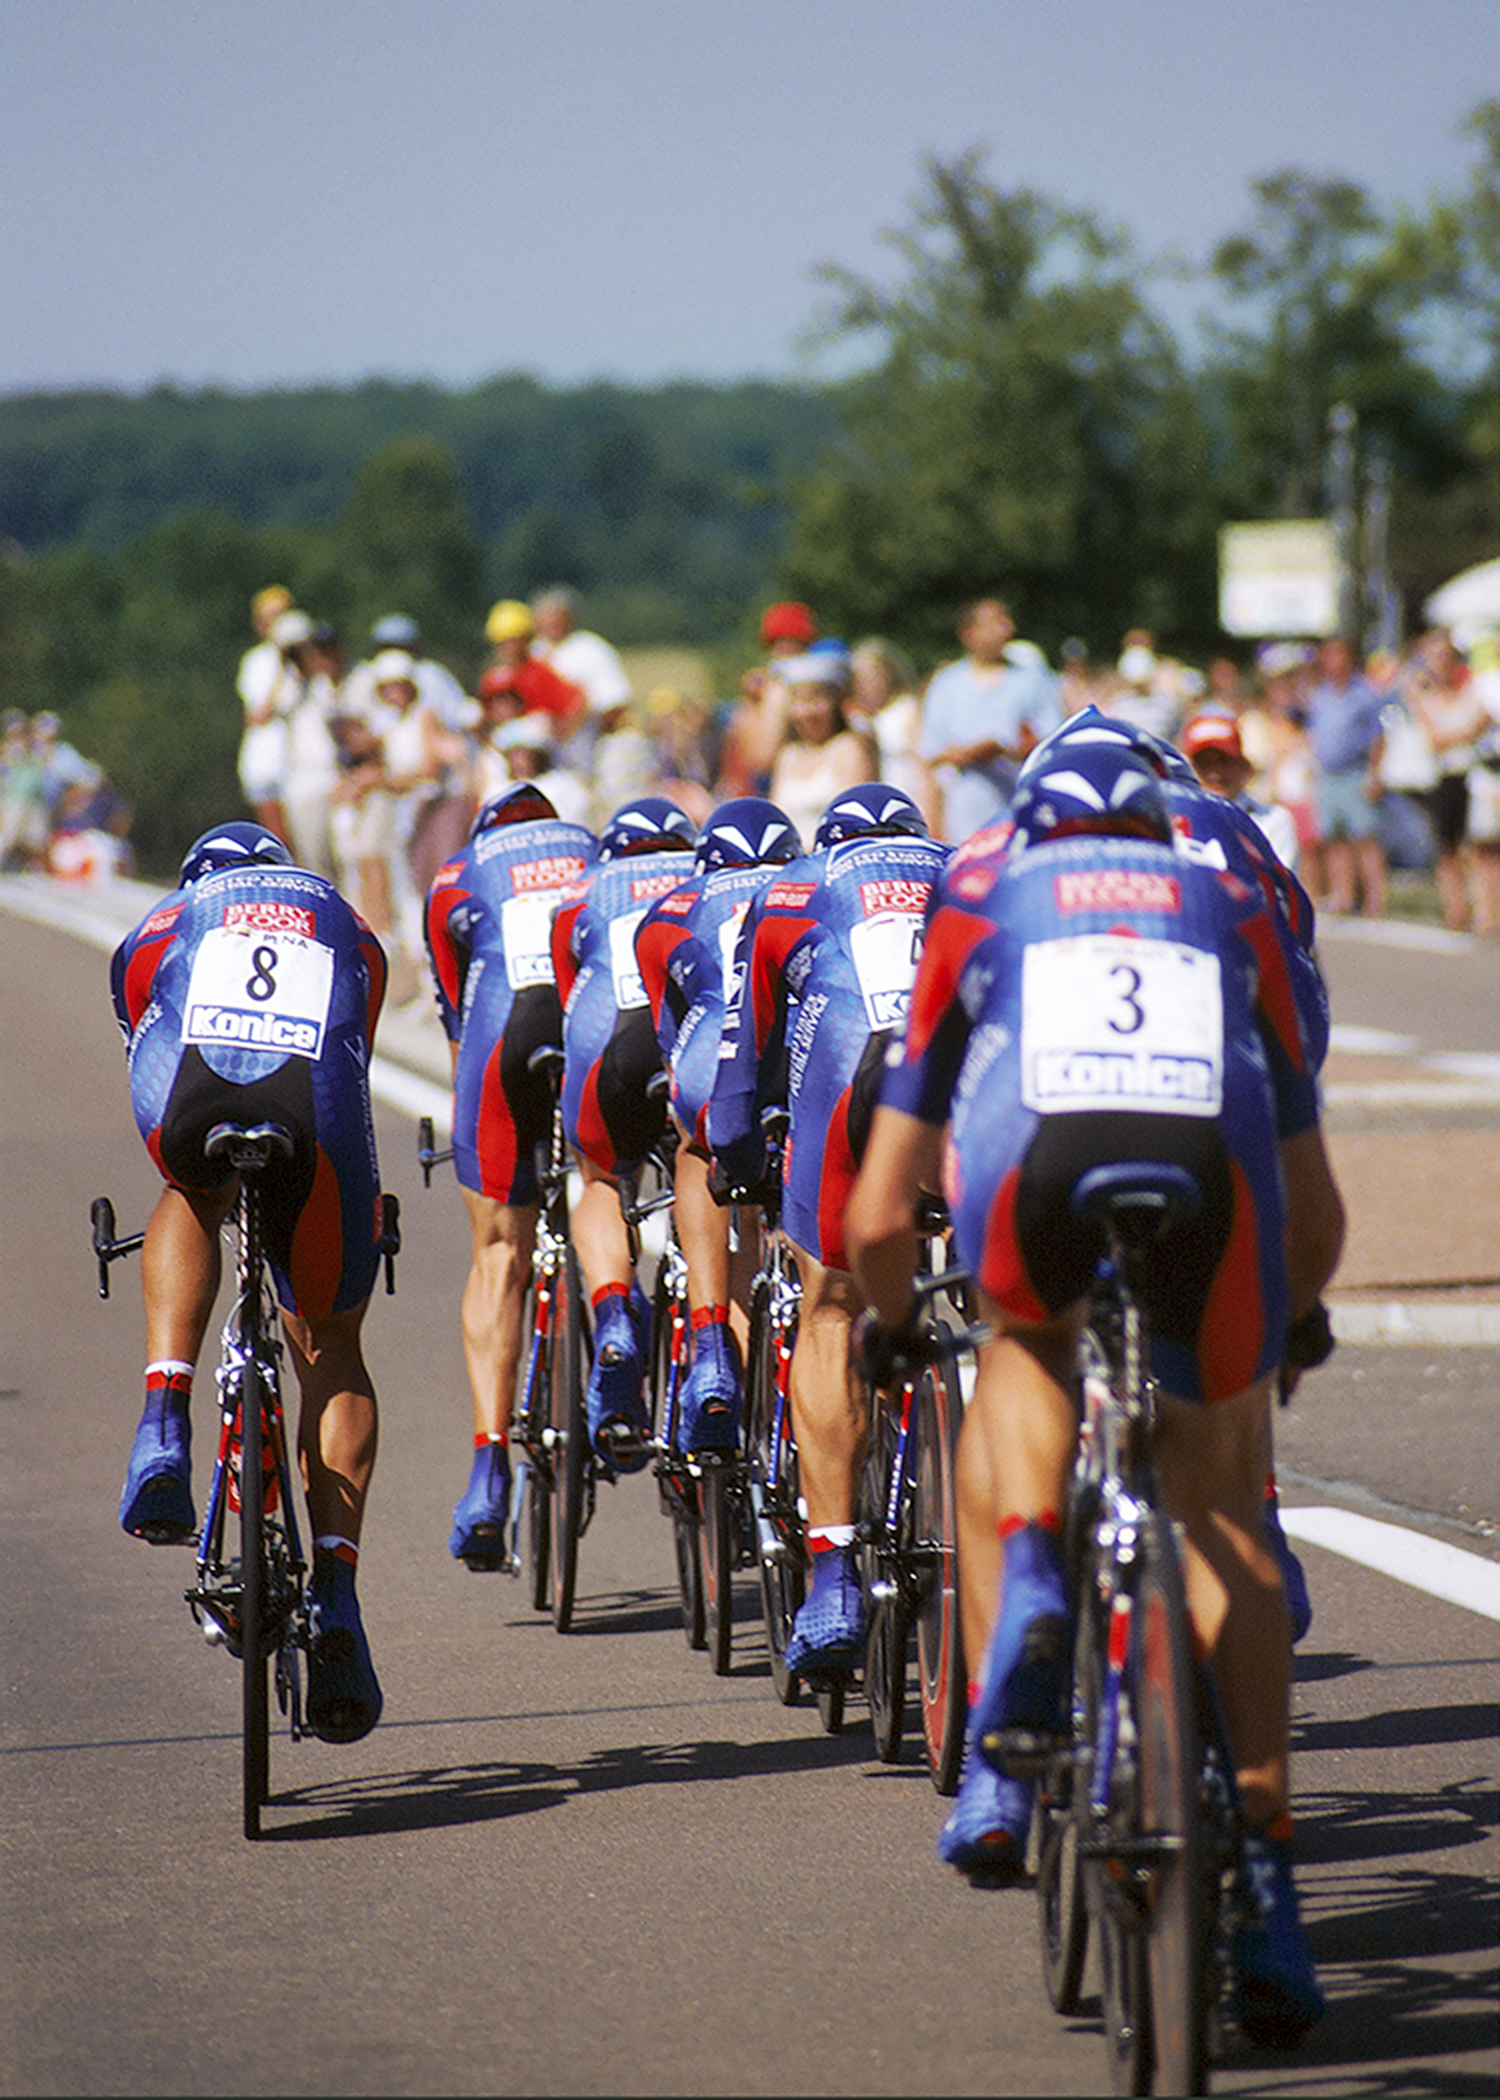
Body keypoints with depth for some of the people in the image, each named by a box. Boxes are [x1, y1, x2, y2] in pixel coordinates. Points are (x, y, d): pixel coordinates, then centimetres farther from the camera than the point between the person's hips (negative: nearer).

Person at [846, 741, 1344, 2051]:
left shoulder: (979, 901, 36)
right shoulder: (1235, 908, 39)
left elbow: (879, 1218, 36)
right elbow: (1319, 1221, 44)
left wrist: (892, 1324, 55)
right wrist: (1296, 1321, 64)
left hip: (1033, 1156, -1)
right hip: (1214, 1162, 1)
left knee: (1024, 1353, 33)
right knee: (1217, 1501, 20)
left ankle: (1024, 1583, 4)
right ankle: (1262, 1873, 12)